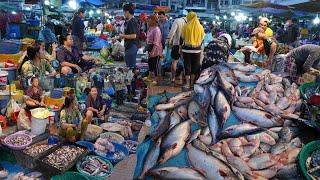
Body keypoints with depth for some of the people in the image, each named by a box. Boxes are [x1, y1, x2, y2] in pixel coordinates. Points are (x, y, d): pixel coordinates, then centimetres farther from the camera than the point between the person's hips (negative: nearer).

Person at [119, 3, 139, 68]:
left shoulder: (131, 22, -17)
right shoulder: (132, 20, 14)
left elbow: (133, 36, -24)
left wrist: (123, 36, -13)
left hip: (131, 46, -10)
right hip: (129, 46, 10)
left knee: (130, 66, -5)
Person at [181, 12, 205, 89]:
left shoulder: (186, 26, -6)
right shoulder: (200, 27, 0)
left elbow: (182, 37, 1)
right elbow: (202, 38, 8)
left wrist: (180, 47, 11)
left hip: (187, 49, -2)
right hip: (197, 49, 2)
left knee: (187, 65, 5)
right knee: (195, 65, 12)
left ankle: (188, 84, 5)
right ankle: (192, 82, 19)